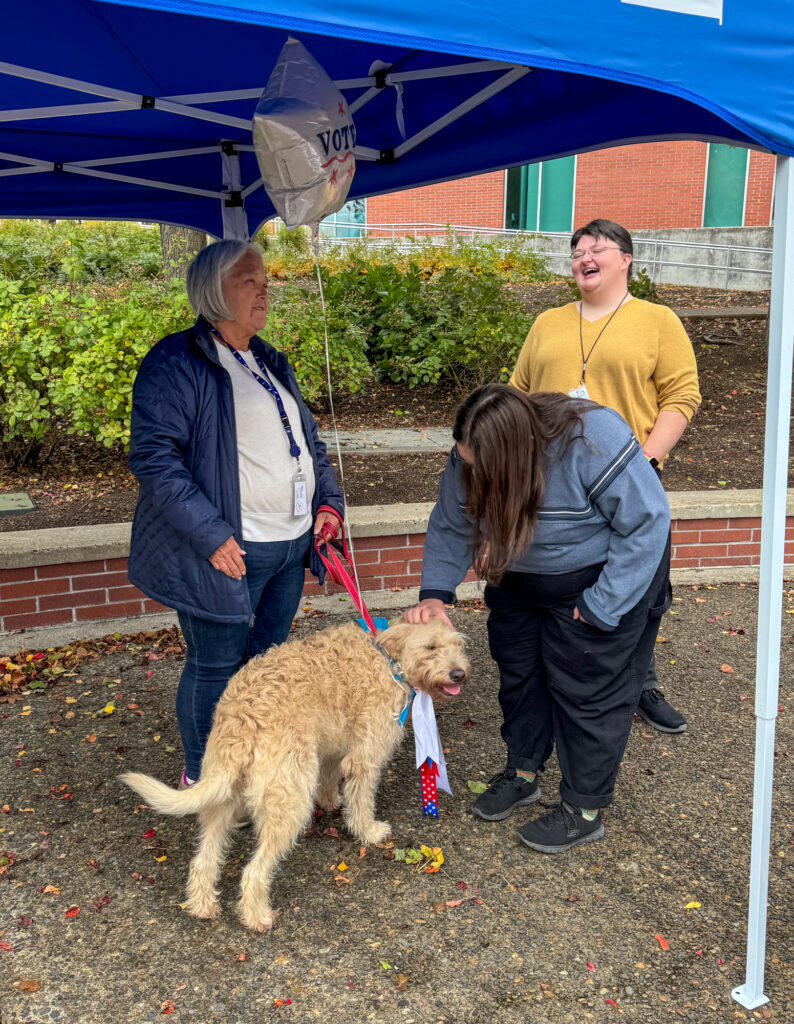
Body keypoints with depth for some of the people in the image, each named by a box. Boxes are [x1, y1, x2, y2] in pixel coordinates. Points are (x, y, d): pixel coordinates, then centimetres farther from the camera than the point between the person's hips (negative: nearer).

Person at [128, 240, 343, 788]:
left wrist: (329, 499, 9)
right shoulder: (176, 363, -11)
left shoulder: (270, 362, 16)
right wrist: (210, 535, -22)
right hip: (230, 551, -7)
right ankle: (200, 775, 27)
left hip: (290, 545, 8)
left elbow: (309, 439, 24)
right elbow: (154, 457, -18)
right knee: (216, 665, 5)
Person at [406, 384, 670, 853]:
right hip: (522, 581, 6)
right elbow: (451, 524, -3)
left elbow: (647, 522, -28)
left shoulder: (593, 441, -36)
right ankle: (522, 775, 36)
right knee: (519, 671, 14)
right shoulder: (473, 455, -18)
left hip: (605, 579, -6)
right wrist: (435, 593, -16)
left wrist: (600, 607, -24)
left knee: (587, 688, -1)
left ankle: (585, 811, 17)